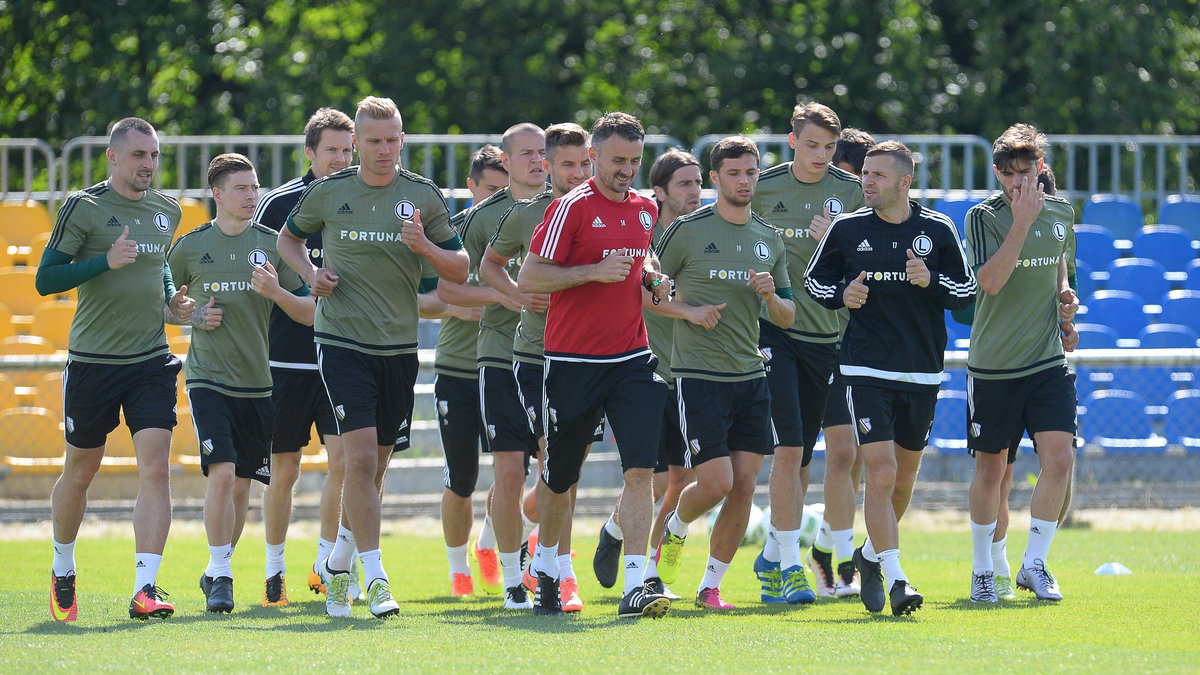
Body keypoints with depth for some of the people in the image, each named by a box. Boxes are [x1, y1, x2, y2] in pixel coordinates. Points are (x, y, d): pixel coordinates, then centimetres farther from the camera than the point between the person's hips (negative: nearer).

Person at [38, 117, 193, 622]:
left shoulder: (166, 211, 10)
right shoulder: (83, 208, -7)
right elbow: (46, 279, -9)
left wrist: (171, 305, 10)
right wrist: (107, 261, -21)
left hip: (151, 361, 3)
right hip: (92, 362, -3)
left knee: (155, 469, -12)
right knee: (80, 471, 10)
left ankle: (145, 588, -17)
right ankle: (62, 571, 33)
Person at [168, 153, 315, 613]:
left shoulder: (272, 244, 3)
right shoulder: (192, 246, 1)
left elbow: (310, 313, 3)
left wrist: (276, 292, -15)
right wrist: (193, 314, -2)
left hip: (258, 382, 2)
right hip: (208, 380, -2)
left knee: (241, 484, 8)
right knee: (221, 473, -17)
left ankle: (217, 570, 26)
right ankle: (220, 576, -9)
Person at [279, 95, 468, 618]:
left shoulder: (424, 196, 3)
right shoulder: (328, 193, 1)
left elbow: (460, 270, 5)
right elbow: (288, 238, 19)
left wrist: (425, 247, -15)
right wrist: (310, 273, -1)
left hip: (399, 346, 2)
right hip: (342, 340, -2)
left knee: (374, 467, 10)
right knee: (361, 456, -15)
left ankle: (337, 565, 30)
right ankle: (375, 576, -13)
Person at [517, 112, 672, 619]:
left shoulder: (644, 209, 10)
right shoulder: (572, 208, -9)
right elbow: (529, 278, -13)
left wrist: (651, 278, 9)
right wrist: (596, 272, -20)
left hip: (631, 360, 4)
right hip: (573, 362, -4)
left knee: (640, 469, -13)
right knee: (559, 476, 10)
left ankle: (635, 586, -16)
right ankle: (545, 567, 35)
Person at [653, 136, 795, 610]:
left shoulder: (770, 240, 11)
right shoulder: (687, 231, -4)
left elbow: (787, 318, 14)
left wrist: (770, 296, -7)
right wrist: (689, 310, -13)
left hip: (751, 376, 5)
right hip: (698, 373, -5)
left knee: (744, 486, -1)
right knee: (715, 482, -11)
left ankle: (711, 586, 9)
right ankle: (674, 531, 21)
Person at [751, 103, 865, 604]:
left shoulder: (851, 191, 3)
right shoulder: (762, 189, 0)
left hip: (828, 333, 3)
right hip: (774, 331, -3)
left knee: (803, 453, 8)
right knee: (789, 447, -12)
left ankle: (772, 556, 24)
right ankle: (789, 565, -9)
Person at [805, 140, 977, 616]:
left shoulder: (938, 231, 0)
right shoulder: (847, 229, 0)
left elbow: (967, 290, 5)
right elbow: (814, 278, 12)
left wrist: (930, 280, -14)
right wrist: (841, 295, -9)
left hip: (922, 372, 2)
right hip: (865, 370, -2)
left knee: (905, 475, 12)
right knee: (880, 473, -14)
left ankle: (872, 554, 37)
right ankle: (895, 579, -14)